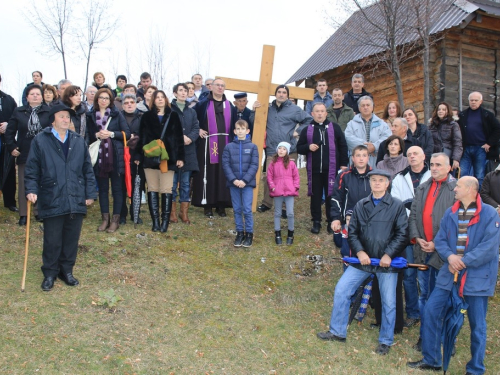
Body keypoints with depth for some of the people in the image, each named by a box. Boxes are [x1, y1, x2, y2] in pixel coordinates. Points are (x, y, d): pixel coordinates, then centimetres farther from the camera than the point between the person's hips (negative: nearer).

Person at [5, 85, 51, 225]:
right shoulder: (18, 112, 4)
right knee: (23, 185, 7)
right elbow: (9, 132, 7)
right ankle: (23, 214, 14)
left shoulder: (49, 112, -4)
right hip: (24, 154, 2)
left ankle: (39, 211, 20)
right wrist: (11, 148, -1)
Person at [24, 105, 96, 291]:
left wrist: (90, 193, 6)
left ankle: (67, 271, 26)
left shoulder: (79, 141, 9)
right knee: (52, 240, 5)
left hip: (76, 200, 3)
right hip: (52, 200, -3)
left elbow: (88, 169, 10)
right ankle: (50, 273, 20)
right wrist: (31, 190, -12)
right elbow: (32, 169, 0)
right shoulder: (40, 141, 0)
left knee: (71, 239, 10)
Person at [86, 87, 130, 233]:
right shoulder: (90, 116, 8)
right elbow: (87, 135, 8)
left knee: (117, 188, 2)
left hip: (115, 156, -2)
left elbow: (127, 133, -2)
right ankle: (105, 219, 16)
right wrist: (97, 135, -10)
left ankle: (115, 220, 9)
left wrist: (111, 134, -13)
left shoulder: (117, 115, 4)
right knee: (102, 188, 7)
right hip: (99, 156, 2)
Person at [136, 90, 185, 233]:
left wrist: (180, 157, -2)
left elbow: (179, 137, 5)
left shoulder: (173, 116, 7)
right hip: (150, 158, 1)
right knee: (152, 190, 3)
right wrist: (139, 156, 0)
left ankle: (165, 221, 2)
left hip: (168, 158, -1)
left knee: (166, 190, -3)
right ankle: (155, 221, 8)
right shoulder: (147, 116, 9)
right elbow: (141, 137, 7)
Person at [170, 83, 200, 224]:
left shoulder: (191, 112, 16)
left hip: (188, 152, 4)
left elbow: (196, 128, 6)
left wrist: (190, 138, -13)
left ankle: (184, 212, 13)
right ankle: (172, 212, 9)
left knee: (186, 183, 6)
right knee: (172, 182, 0)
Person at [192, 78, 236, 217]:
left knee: (223, 173, 3)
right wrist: (198, 130, -6)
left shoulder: (229, 106, 12)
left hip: (225, 143, 3)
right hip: (208, 143, -3)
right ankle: (207, 204, 6)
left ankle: (221, 204, 10)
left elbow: (233, 124, 11)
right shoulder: (203, 104, 2)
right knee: (208, 173, -1)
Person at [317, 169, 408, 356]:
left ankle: (385, 341, 23)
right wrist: (359, 252, -8)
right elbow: (352, 232, 7)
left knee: (388, 302, 4)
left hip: (387, 261, -3)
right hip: (363, 259, 3)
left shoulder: (397, 206, -4)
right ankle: (337, 332, 16)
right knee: (341, 290, 0)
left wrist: (389, 254, -15)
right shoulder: (361, 205, 7)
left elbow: (402, 234, -6)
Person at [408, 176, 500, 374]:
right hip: (449, 273, 5)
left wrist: (463, 261, -18)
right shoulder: (451, 212, 6)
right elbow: (440, 239, 6)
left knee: (477, 324, 4)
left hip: (477, 276, -5)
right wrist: (450, 256, -13)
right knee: (431, 311, 3)